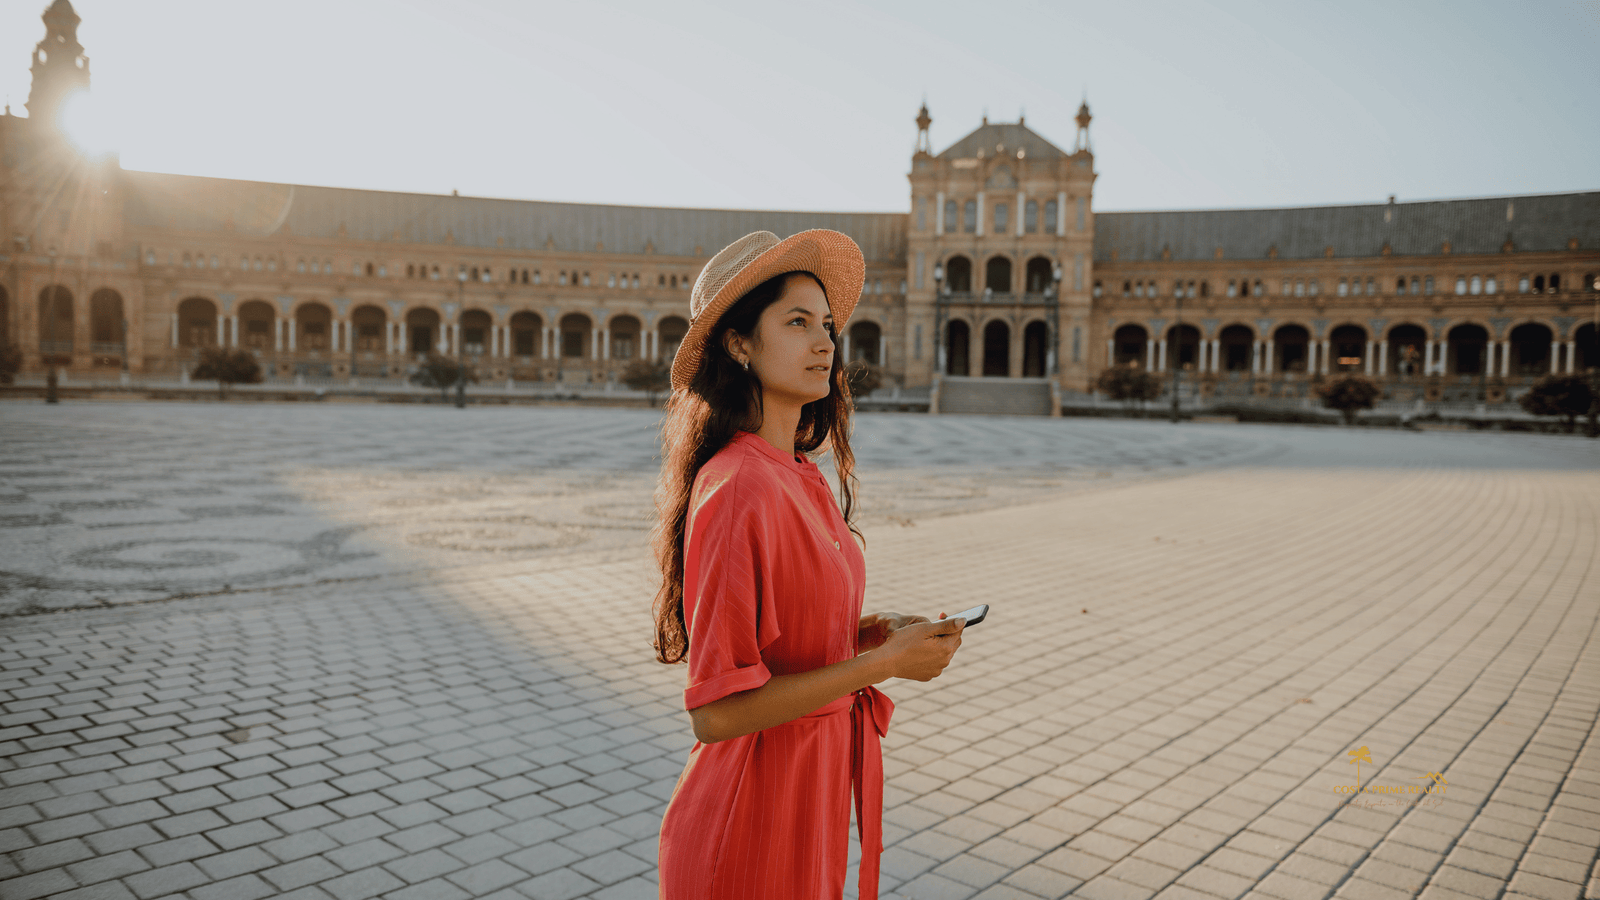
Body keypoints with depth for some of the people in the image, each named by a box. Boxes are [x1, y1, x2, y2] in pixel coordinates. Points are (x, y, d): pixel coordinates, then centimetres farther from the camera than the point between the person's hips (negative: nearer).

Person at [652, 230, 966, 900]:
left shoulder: (801, 478, 3)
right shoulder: (738, 490, -24)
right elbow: (716, 711, -25)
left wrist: (864, 632, -1)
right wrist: (886, 662, -20)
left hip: (814, 792, 8)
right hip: (752, 818, -8)